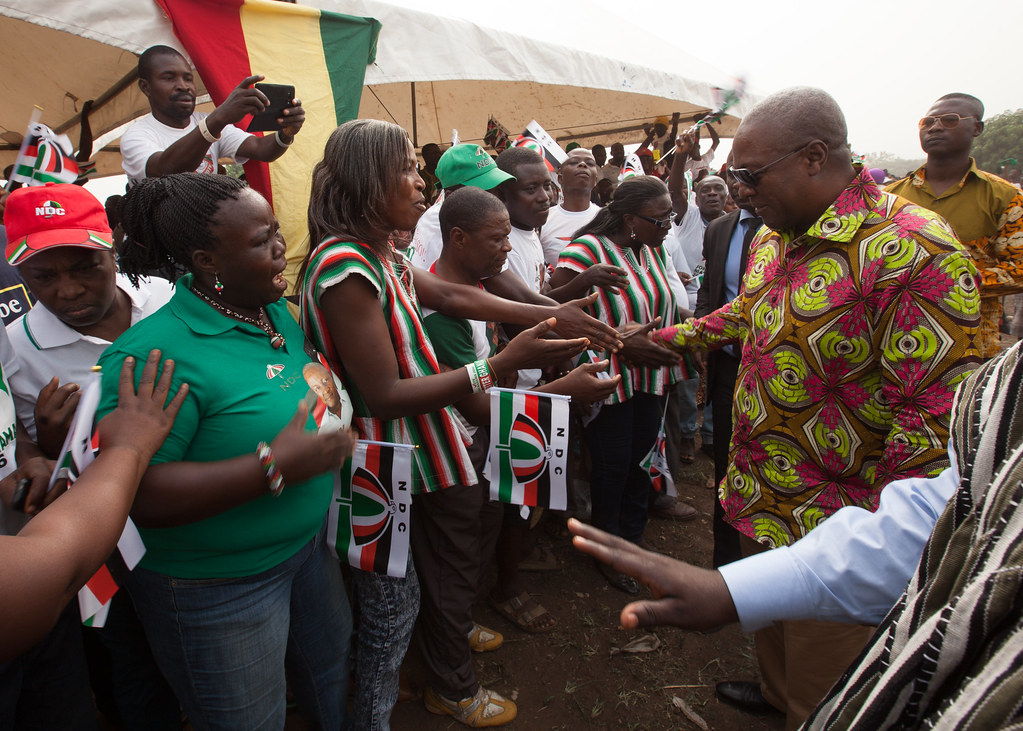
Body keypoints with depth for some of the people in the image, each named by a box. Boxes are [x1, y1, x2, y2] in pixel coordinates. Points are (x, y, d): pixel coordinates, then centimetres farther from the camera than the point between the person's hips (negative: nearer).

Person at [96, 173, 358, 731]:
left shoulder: (278, 314, -1)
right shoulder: (156, 352, -26)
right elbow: (134, 493, -32)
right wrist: (274, 467, -34)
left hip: (306, 547, 7)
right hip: (216, 590, -7)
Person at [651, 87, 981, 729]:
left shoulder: (914, 252, -25)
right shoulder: (773, 240, 3)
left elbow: (934, 417, -24)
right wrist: (662, 338, 23)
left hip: (831, 521, -8)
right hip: (759, 495, 8)